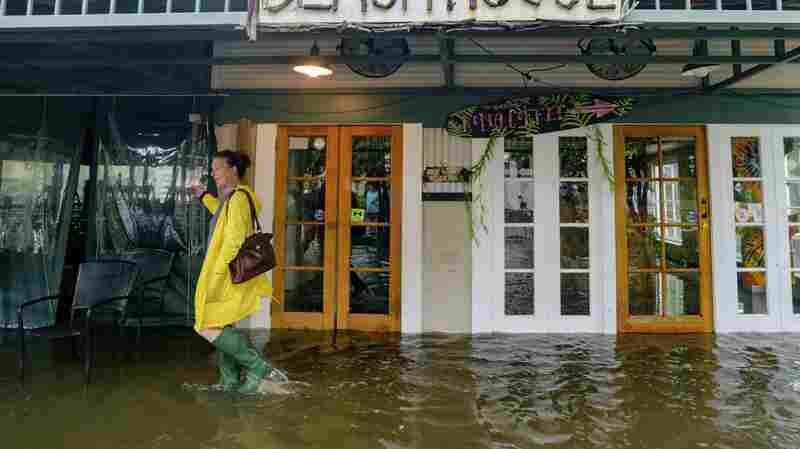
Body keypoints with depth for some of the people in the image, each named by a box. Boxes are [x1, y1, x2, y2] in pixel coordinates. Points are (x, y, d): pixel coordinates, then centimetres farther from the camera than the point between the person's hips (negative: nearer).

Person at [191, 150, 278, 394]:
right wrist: (205, 197, 38)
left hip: (228, 276, -10)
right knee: (221, 326, 15)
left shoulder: (238, 198, -18)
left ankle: (257, 366, 0)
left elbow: (234, 240, -25)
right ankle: (230, 379, 25)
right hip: (227, 275, 10)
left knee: (208, 327, -6)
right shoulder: (231, 197, 13)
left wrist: (216, 273, -24)